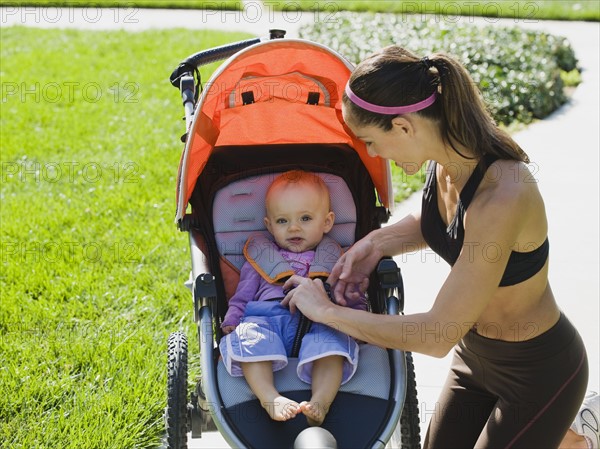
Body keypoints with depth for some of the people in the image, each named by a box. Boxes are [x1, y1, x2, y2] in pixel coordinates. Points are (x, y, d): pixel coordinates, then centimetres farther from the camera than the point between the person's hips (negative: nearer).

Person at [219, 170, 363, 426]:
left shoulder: (334, 260, 26)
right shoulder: (261, 259, 27)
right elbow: (241, 297, 23)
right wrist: (232, 322, 3)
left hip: (320, 322, 0)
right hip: (266, 318, 1)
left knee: (331, 340, -35)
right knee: (249, 336, -33)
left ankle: (321, 401, -51)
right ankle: (269, 397, -47)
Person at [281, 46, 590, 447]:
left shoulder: (501, 198, -36)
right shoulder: (446, 158, -12)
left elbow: (437, 336, -32)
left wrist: (327, 311, -22)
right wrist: (377, 242, -6)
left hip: (539, 372, -8)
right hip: (475, 352, 8)